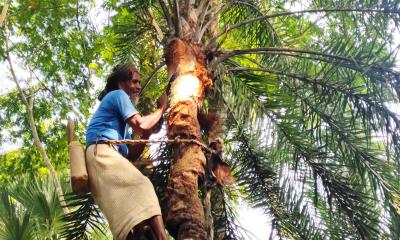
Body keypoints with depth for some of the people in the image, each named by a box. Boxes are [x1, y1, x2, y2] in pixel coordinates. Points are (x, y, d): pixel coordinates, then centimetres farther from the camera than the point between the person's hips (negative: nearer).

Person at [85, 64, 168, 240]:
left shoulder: (119, 116, 35)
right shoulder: (118, 95, 8)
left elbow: (130, 154, 25)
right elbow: (140, 125, -7)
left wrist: (149, 129, 18)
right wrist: (161, 109, 7)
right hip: (102, 153, -9)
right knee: (142, 189, -27)